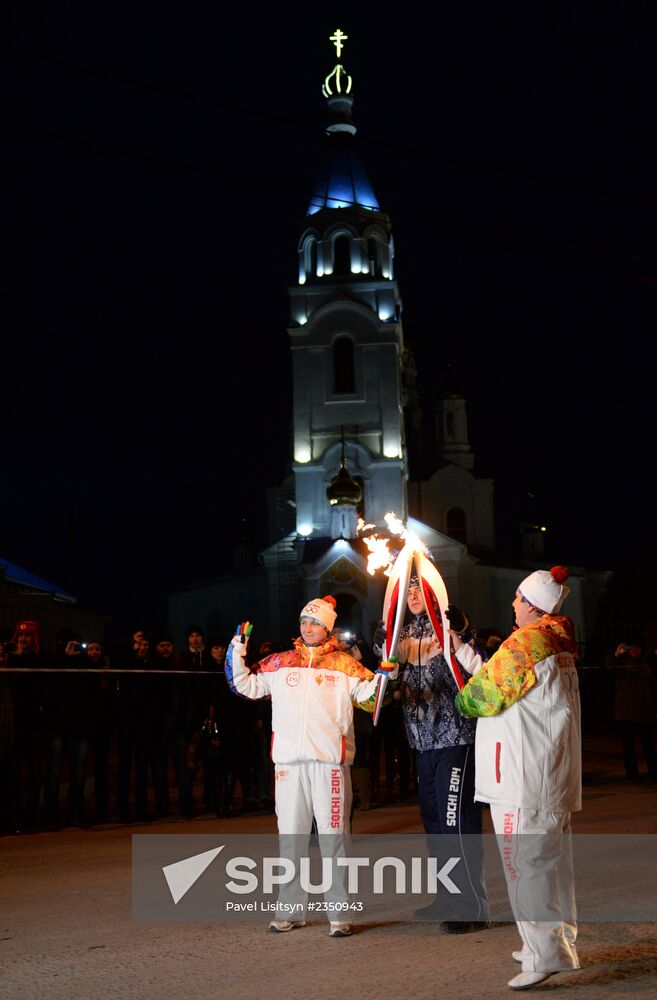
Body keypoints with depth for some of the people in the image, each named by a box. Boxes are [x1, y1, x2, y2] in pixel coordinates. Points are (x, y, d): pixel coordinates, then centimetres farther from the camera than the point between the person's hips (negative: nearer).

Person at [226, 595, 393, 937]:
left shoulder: (344, 665, 3)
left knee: (333, 836, 0)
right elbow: (248, 686, 17)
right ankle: (291, 909, 22)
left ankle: (339, 912, 7)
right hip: (289, 760, 3)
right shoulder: (280, 663, 11)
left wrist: (382, 676, -18)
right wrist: (236, 655, 5)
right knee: (289, 835, 11)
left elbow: (367, 693, 0)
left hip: (330, 759, -3)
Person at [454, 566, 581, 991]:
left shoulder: (525, 643, -16)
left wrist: (463, 699, 9)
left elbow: (483, 697, -12)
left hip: (523, 776, -10)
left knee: (526, 861, -6)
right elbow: (497, 675, 17)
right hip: (556, 775, 10)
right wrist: (461, 649, 21)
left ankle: (545, 954, -7)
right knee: (551, 859, 17)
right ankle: (560, 940, 26)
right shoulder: (563, 645, 13)